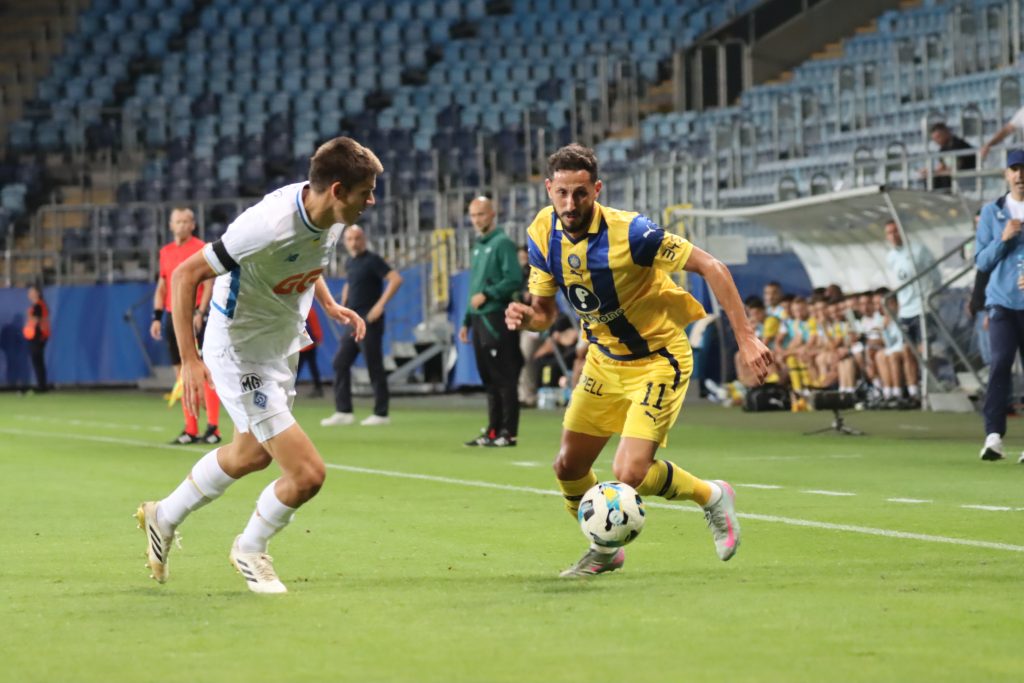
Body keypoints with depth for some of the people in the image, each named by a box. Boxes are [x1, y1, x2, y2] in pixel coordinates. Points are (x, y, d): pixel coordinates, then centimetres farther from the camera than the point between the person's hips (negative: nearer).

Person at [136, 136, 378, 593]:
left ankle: (164, 517, 52)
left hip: (282, 346, 9)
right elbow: (185, 275, -26)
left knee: (251, 455, 29)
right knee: (307, 473, -12)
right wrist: (189, 360, -28)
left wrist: (330, 306, 5)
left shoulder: (331, 217, -9)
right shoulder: (270, 225, -34)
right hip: (241, 354, -9)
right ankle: (250, 550, 17)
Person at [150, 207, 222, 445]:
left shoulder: (201, 248, -3)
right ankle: (191, 429, 8)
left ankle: (213, 428, -7)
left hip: (194, 316, -6)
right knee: (182, 372, 5)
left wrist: (200, 313, -18)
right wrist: (157, 316, 10)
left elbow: (209, 283, -8)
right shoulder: (166, 252, 15)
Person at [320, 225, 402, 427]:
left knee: (374, 367, -4)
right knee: (340, 363, 5)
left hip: (369, 322, -9)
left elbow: (396, 279, -20)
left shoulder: (372, 261, -10)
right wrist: (342, 307, 19)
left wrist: (380, 304, -23)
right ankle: (343, 412, 7)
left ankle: (381, 414, 2)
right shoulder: (350, 263, 15)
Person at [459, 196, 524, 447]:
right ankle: (493, 431, 14)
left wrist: (486, 294, -18)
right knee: (489, 379, 10)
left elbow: (514, 280, -17)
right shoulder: (478, 246, 19)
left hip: (497, 319, -9)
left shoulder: (502, 243, -7)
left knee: (504, 378, -7)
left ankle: (508, 433, -6)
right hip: (479, 320, 9)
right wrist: (467, 322, 21)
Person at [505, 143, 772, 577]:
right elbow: (545, 310, 3)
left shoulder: (629, 232, -27)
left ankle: (711, 496, 11)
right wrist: (526, 317, -23)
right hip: (603, 360, 6)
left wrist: (745, 337, -24)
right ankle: (605, 550, 32)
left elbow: (709, 266, -20)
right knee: (568, 468, 6)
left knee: (630, 473, -18)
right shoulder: (543, 236, -9)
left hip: (658, 360, -6)